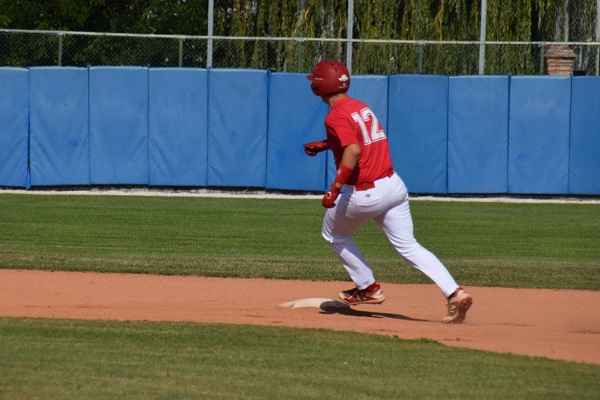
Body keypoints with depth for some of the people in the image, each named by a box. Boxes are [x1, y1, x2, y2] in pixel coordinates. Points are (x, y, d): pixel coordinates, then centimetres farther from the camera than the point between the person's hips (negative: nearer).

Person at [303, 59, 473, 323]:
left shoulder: (336, 116, -14)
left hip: (365, 193, -7)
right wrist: (324, 145, 32)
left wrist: (335, 189, -28)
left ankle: (368, 289, 25)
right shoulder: (360, 106, 13)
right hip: (394, 185, 7)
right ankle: (454, 293, -12)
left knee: (334, 234, 21)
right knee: (408, 247, 5)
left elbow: (353, 151, -28)